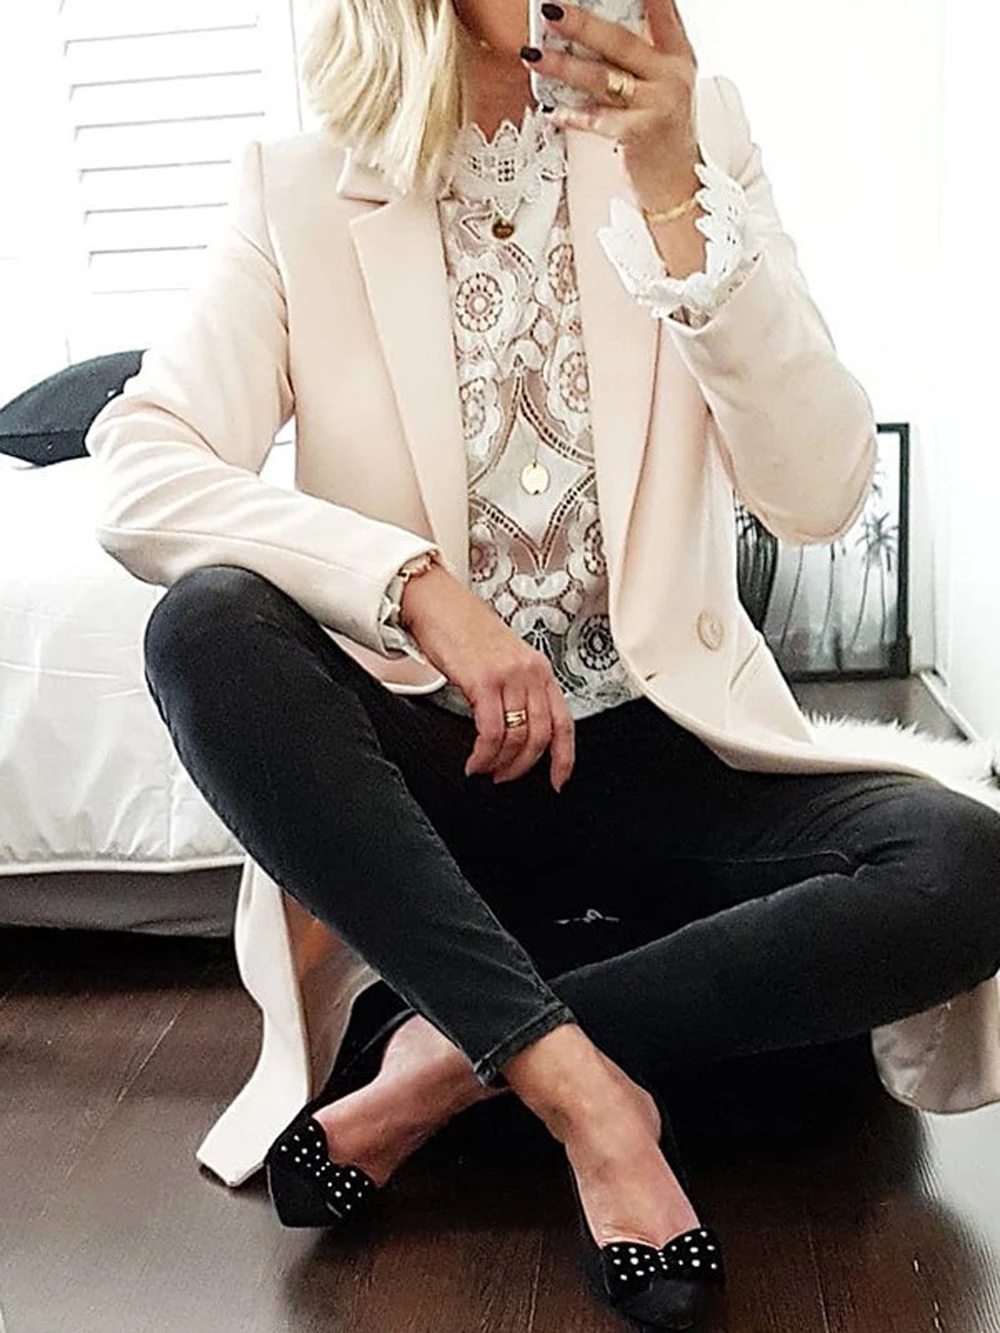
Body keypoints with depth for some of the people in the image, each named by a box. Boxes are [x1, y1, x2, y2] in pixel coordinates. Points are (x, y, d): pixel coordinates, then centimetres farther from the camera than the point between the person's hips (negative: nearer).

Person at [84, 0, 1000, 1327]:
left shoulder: (691, 133, 3)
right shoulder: (303, 187, 0)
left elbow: (821, 493, -8)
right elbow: (138, 474, -13)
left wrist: (672, 186, -17)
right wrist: (418, 585, -26)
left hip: (660, 746, 1)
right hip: (421, 754, 0)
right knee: (204, 624, -28)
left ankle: (456, 1061, -15)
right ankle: (580, 1084, -23)